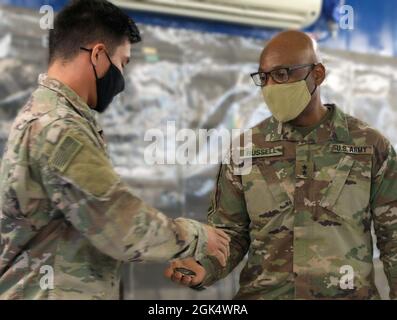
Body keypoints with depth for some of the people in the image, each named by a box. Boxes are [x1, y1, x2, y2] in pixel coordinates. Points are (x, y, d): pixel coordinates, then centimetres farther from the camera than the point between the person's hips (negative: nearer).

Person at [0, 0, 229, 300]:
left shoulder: (46, 114, 12)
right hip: (51, 292, -10)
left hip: (53, 288, 10)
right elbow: (127, 229, -20)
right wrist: (195, 236, -5)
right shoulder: (59, 129, -21)